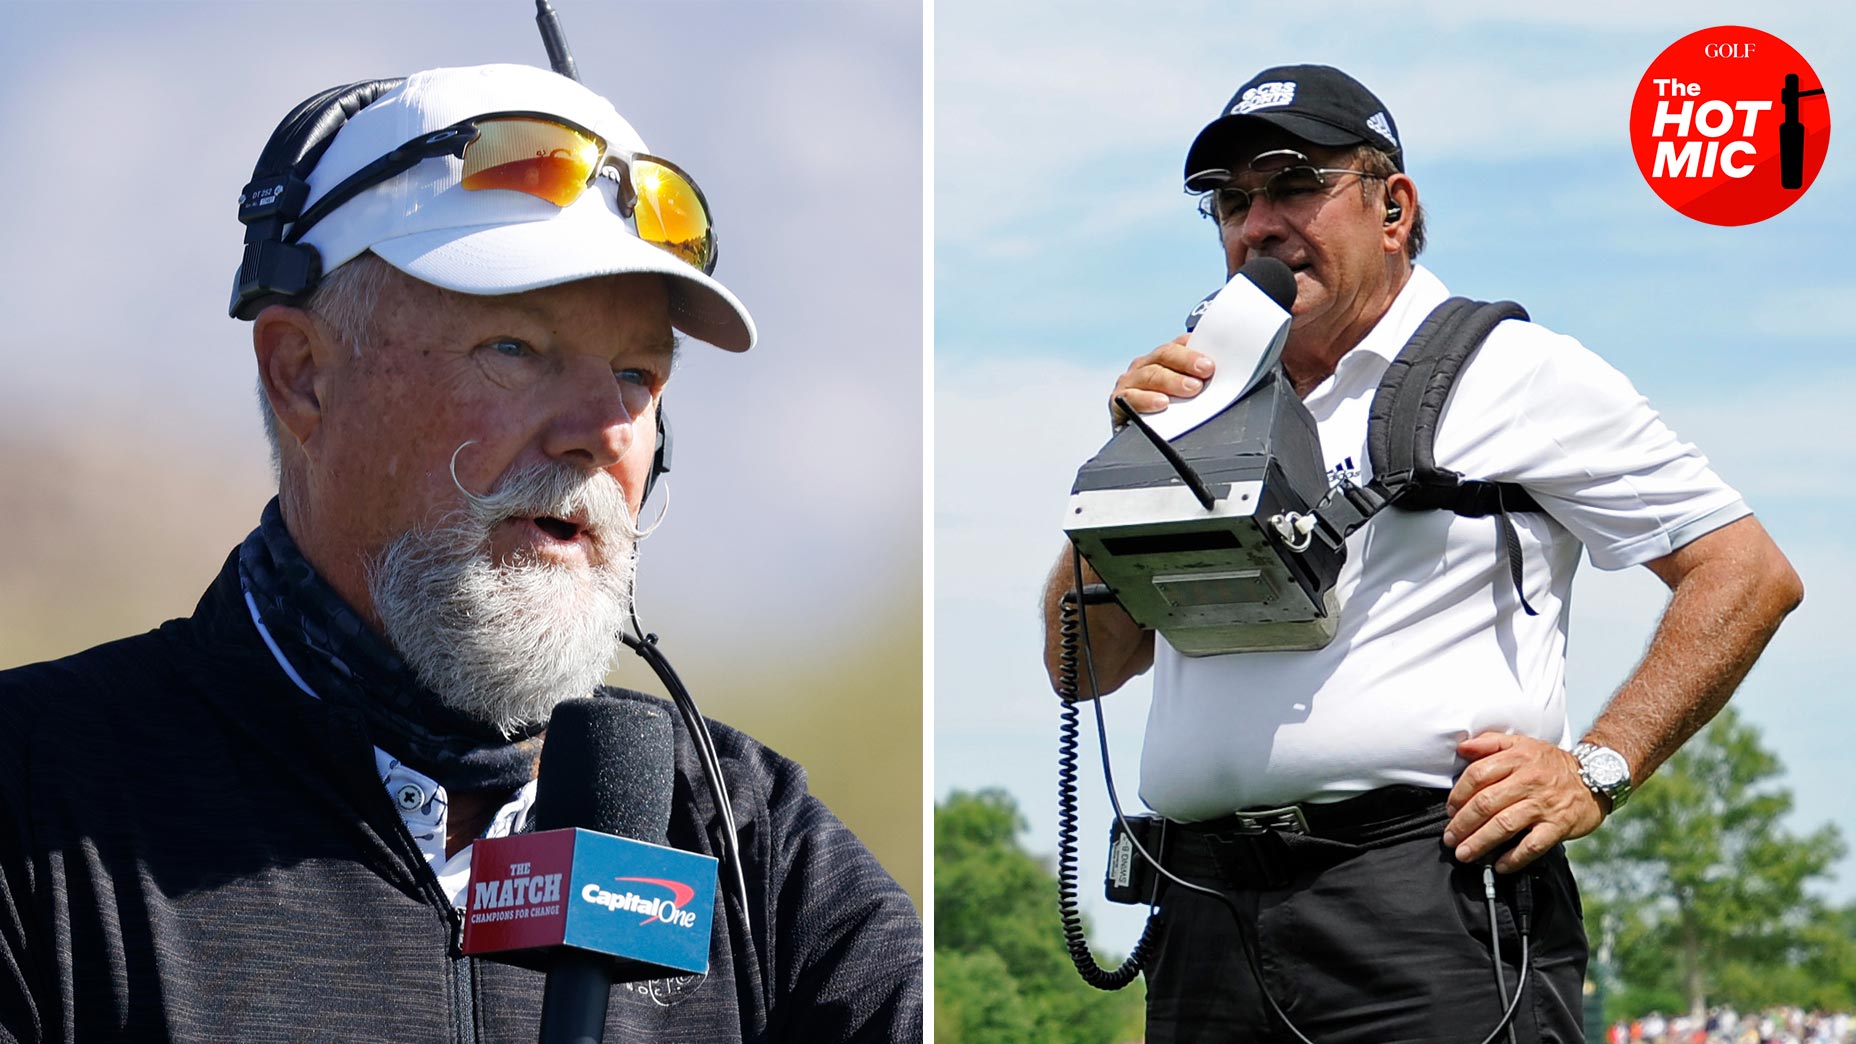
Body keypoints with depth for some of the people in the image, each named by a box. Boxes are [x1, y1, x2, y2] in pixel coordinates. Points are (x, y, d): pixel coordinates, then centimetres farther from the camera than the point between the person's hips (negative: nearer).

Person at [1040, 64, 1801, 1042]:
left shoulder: (1516, 372, 5)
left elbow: (1748, 572, 2)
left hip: (1433, 919, -4)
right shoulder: (1201, 405, 19)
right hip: (1207, 919, 5)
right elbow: (1086, 666, 16)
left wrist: (1597, 768, -8)